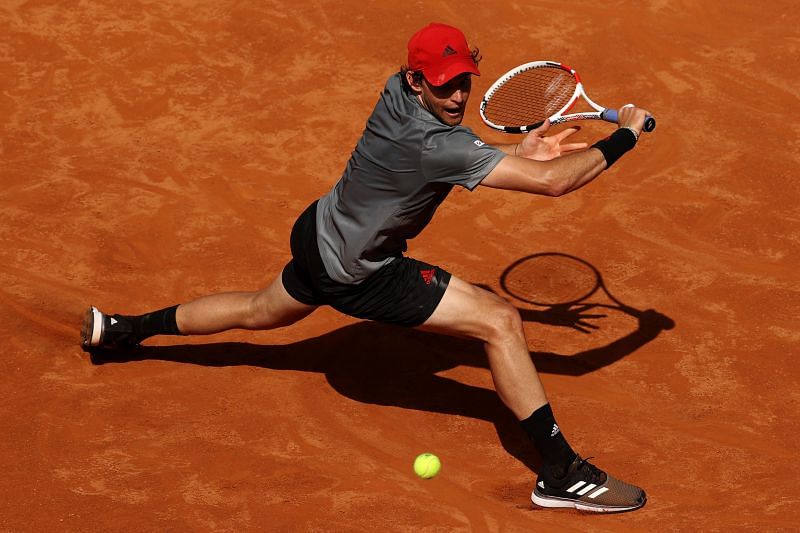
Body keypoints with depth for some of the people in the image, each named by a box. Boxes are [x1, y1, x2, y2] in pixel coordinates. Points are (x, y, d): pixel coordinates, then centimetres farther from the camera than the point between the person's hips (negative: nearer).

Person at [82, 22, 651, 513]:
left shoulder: (397, 91, -9)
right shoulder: (435, 144, -34)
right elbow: (554, 181, -36)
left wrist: (513, 152, -4)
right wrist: (625, 135, -24)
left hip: (321, 232, 9)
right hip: (356, 275, -9)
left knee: (261, 310, 36)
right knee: (501, 321, -14)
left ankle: (122, 329, 52)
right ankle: (561, 473, -11)